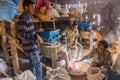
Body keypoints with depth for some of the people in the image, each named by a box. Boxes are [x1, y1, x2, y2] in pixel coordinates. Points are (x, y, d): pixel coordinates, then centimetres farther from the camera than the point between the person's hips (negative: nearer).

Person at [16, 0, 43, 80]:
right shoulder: (23, 18, -18)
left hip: (32, 46, 10)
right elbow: (21, 34, -25)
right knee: (38, 66, -5)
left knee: (33, 65, 18)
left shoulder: (28, 17, 13)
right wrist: (36, 36, -30)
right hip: (31, 47, -10)